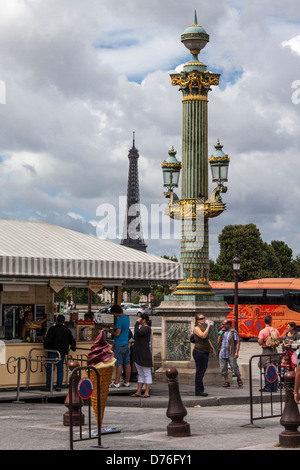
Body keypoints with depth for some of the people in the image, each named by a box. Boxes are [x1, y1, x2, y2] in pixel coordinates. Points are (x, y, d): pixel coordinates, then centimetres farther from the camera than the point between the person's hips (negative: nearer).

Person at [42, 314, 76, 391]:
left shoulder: (53, 329, -8)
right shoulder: (67, 330, 9)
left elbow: (48, 340, -12)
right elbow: (72, 341, 14)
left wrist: (46, 347, 5)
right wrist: (73, 348, 32)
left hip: (53, 351, -5)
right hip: (62, 352, 5)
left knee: (50, 368, -2)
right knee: (60, 369, 8)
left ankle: (48, 387, -4)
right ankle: (59, 386, 5)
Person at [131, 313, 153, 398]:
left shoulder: (147, 328, -13)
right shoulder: (141, 328, 16)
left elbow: (137, 332, -28)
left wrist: (137, 323, -16)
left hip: (144, 355, -10)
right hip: (138, 355, 10)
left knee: (147, 374, -4)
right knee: (140, 374, 11)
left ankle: (147, 392, -3)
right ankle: (138, 392, 14)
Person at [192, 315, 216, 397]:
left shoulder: (204, 328, 17)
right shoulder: (196, 328, -11)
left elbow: (208, 339, 26)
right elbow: (203, 336, -29)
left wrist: (213, 349, 27)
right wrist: (208, 326, -24)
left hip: (205, 352, 9)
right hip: (199, 352, -9)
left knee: (202, 371, 12)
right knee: (200, 372, -6)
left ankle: (200, 390, 18)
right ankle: (198, 391, -1)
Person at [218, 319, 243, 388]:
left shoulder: (233, 332, -6)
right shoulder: (223, 332, 14)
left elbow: (238, 343, -10)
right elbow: (219, 341, 19)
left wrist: (237, 352, -19)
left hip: (231, 354, -6)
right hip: (222, 353, 6)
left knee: (234, 367, -4)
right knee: (223, 368, 3)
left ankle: (239, 379, 17)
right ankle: (226, 382, 11)